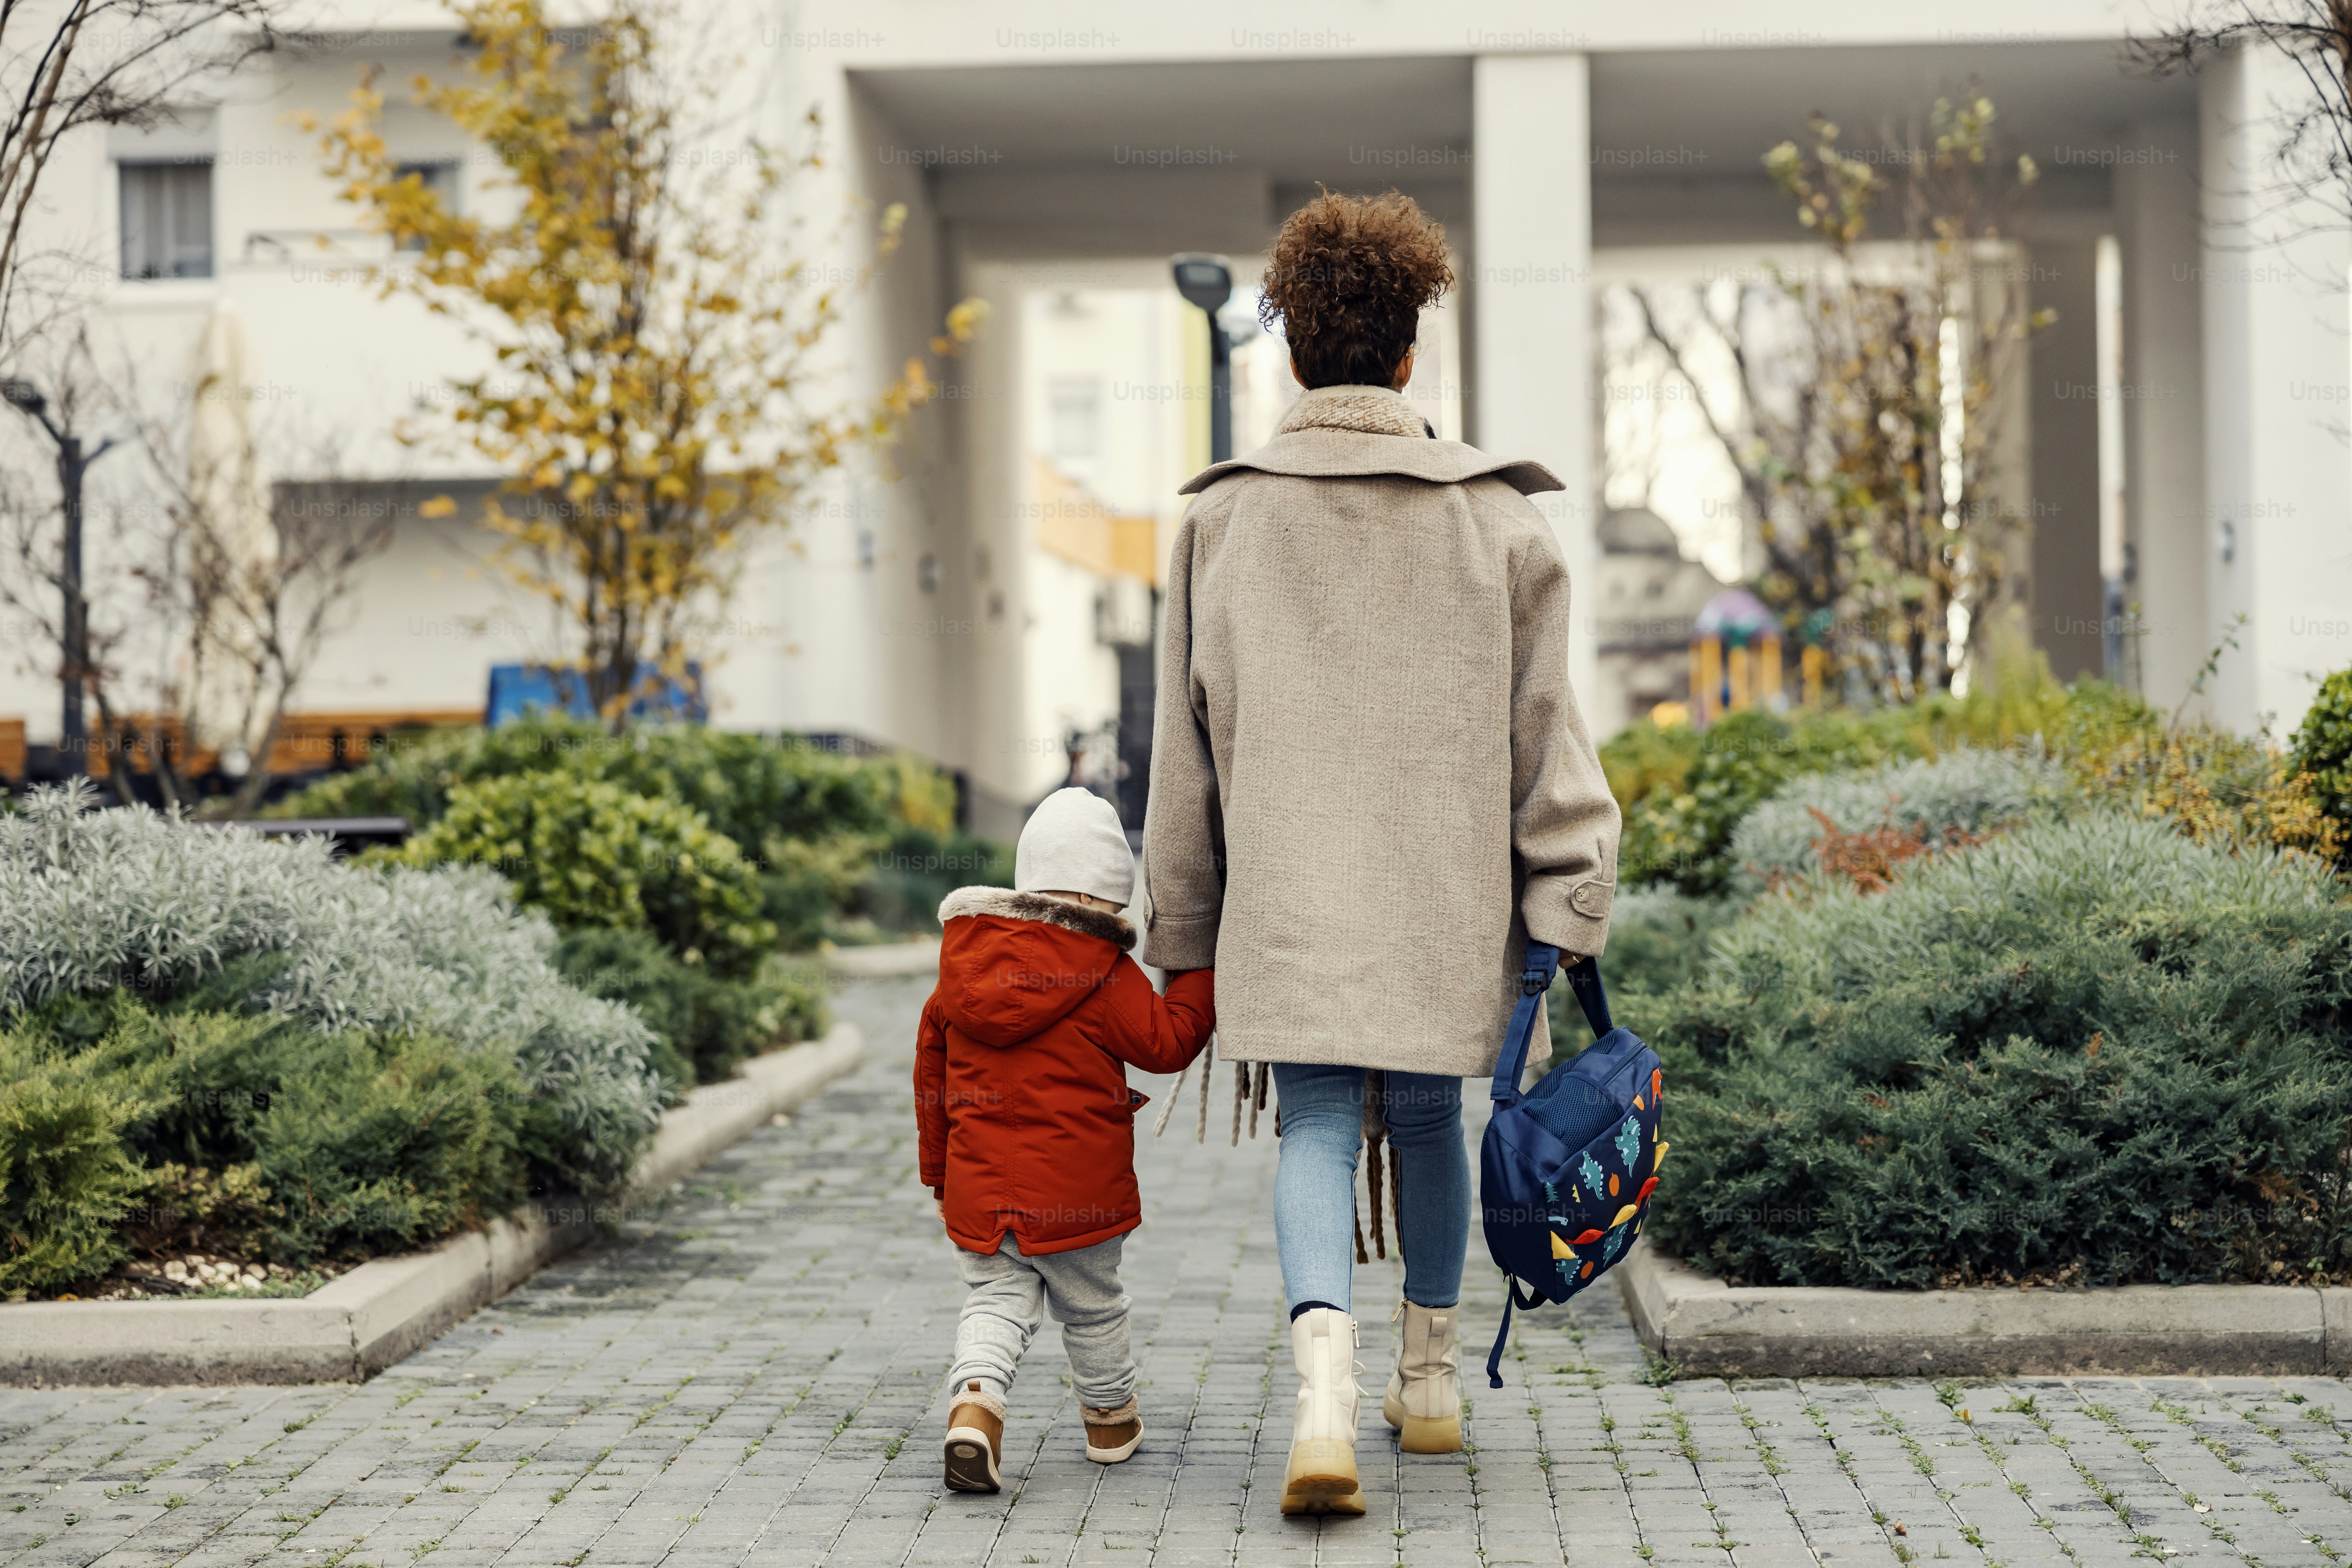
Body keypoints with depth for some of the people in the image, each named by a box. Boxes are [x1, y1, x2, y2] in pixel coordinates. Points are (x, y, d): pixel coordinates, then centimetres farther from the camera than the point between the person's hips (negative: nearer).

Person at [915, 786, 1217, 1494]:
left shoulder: (963, 963, 6)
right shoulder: (1105, 971, -11)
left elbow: (931, 1066, 12)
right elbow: (1165, 1040, -6)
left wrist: (938, 1170, 21)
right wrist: (1203, 975, 8)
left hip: (980, 1184, 3)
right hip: (1078, 1187, -3)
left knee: (996, 1302, 7)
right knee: (1092, 1305, 15)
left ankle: (974, 1400, -19)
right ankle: (1110, 1419, 33)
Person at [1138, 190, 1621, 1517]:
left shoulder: (1224, 518, 1)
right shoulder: (1495, 513, -1)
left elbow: (1189, 751, 6)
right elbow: (1546, 735, -2)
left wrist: (1185, 945, 14)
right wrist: (1571, 913, 2)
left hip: (1291, 906, -1)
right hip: (1448, 905, 1)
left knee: (1318, 1131, 2)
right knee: (1429, 1118, 18)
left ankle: (1327, 1385, -20)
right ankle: (1432, 1378, 30)